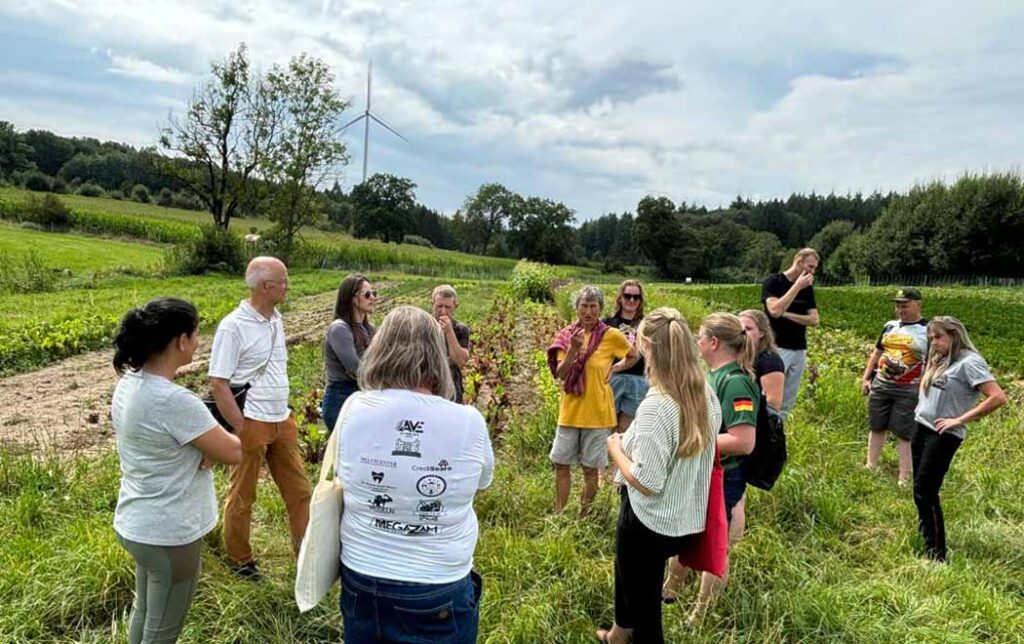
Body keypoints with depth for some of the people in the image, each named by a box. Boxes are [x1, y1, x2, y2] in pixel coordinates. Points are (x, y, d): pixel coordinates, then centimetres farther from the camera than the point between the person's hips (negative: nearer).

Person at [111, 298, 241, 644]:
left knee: (144, 613, 28)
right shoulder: (174, 400, -30)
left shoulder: (128, 383, -3)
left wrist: (201, 447, -7)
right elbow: (233, 452, -21)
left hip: (136, 523, 9)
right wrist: (212, 444, 0)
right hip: (169, 533, -8)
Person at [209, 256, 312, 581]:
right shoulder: (233, 326, -15)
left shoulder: (276, 319, 7)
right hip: (252, 423, -7)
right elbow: (218, 384, -16)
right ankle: (240, 560, 29)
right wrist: (241, 428, -17)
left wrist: (285, 414, 13)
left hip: (283, 421, 7)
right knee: (242, 496, 11)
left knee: (298, 489, 13)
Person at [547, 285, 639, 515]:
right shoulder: (567, 335, -1)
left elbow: (634, 357, 10)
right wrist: (573, 348, -21)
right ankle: (558, 514, 24)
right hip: (569, 411, 3)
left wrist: (613, 370, -1)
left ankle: (584, 516, 24)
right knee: (561, 464, 9)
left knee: (590, 469, 8)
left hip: (597, 412, -3)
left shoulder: (611, 336, -8)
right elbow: (560, 374, -8)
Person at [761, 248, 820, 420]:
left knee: (788, 401, 9)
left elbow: (814, 320, 5)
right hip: (777, 348, -6)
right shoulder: (773, 281, -6)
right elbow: (775, 310, -22)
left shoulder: (808, 288, 11)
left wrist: (788, 314, -9)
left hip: (799, 350, 6)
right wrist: (797, 286, -19)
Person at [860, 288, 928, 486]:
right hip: (880, 386, 5)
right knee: (876, 428, 13)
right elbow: (876, 353, 18)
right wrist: (865, 378, 13)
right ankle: (870, 468, 25)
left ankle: (904, 478, 8)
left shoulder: (928, 330, -7)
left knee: (904, 435, 0)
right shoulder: (890, 326, 10)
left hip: (908, 391, -5)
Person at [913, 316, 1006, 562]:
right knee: (921, 489, 12)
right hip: (921, 428, 8)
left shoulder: (969, 362, -12)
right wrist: (921, 408, 10)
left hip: (943, 436, -8)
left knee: (925, 492, -7)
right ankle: (925, 535, 24)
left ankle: (936, 554, 1)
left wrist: (960, 420, -18)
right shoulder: (940, 361, 12)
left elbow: (998, 397, -21)